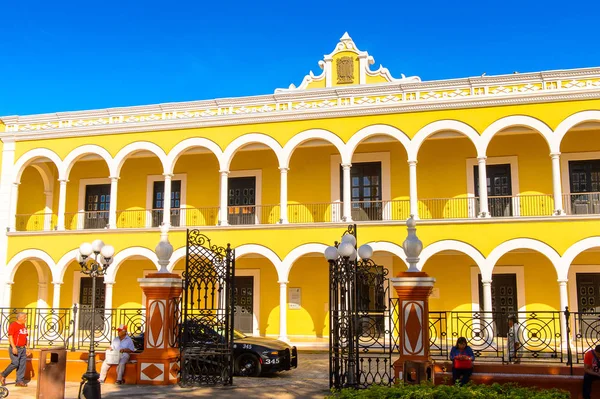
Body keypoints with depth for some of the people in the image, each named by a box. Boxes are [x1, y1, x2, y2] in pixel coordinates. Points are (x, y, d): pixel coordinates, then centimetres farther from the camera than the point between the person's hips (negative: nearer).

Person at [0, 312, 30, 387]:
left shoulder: (24, 326, 15)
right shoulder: (13, 325, -9)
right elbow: (10, 337, -16)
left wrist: (27, 348, 17)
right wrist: (13, 347, -25)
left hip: (23, 348, 7)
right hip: (15, 348, -7)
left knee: (22, 365, 2)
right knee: (15, 363, -11)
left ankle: (20, 381, 5)